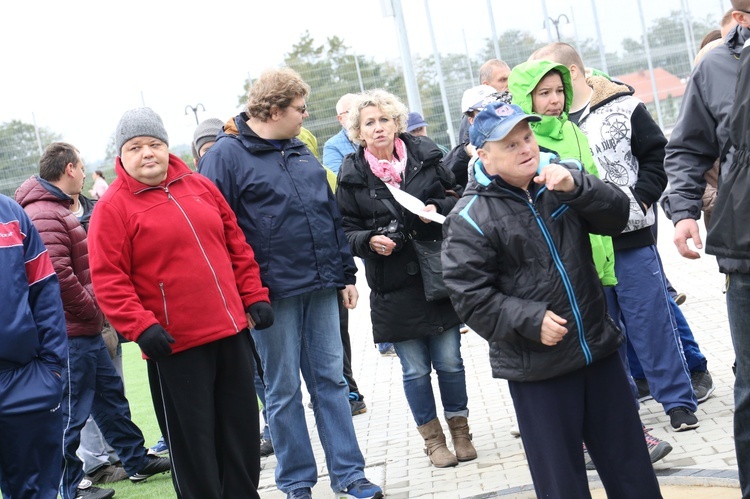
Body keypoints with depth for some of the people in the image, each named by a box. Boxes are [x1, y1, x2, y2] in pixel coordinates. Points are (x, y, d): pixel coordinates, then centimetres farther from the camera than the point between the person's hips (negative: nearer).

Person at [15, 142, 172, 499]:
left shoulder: (57, 209, 17)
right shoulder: (45, 216, -19)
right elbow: (58, 275, -28)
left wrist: (94, 311, 13)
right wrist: (93, 310, -16)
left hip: (85, 330, 11)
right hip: (71, 334, -11)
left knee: (110, 394, 19)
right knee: (71, 412, 0)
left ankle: (136, 460, 31)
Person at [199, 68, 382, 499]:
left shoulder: (302, 152, 14)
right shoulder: (228, 155, -7)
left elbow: (331, 216, 18)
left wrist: (346, 273, 16)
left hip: (321, 288, 5)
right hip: (272, 293, -5)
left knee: (331, 380, 9)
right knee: (284, 392, 6)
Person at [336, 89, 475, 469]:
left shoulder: (425, 157, 2)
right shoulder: (351, 176, 0)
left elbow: (458, 197, 9)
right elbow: (346, 231, 3)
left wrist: (438, 207, -11)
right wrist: (369, 240, -17)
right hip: (393, 285, 0)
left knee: (449, 361, 7)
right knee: (415, 369, 7)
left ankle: (459, 430, 27)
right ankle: (432, 437, 25)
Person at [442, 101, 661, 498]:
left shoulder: (559, 178, 4)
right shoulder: (470, 219, -11)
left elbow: (616, 215, -6)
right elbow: (470, 296, -14)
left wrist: (575, 186, -22)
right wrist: (530, 321, -21)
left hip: (597, 347, 5)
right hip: (536, 367, -4)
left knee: (628, 458, 17)